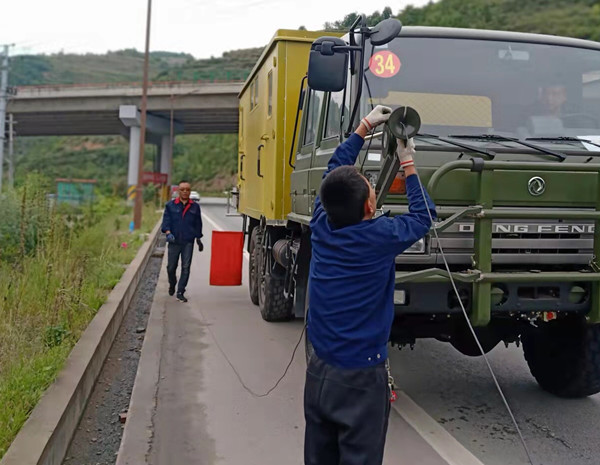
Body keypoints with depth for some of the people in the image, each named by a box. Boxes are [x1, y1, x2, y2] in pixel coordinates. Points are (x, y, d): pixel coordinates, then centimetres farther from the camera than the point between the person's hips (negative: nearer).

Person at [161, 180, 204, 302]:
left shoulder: (195, 207, 7)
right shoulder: (170, 205, 3)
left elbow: (198, 224, 14)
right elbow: (166, 221, -1)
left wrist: (198, 239, 18)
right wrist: (168, 233, -18)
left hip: (188, 242, 0)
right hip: (174, 241, 0)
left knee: (186, 267, -3)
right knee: (171, 267, 9)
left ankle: (180, 292, 4)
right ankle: (172, 285, 38)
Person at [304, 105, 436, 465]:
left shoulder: (322, 226, -4)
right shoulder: (381, 237, -18)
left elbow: (335, 171, 14)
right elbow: (423, 215, 3)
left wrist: (365, 127, 22)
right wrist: (408, 164, 13)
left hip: (318, 372, 6)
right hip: (361, 380, -6)